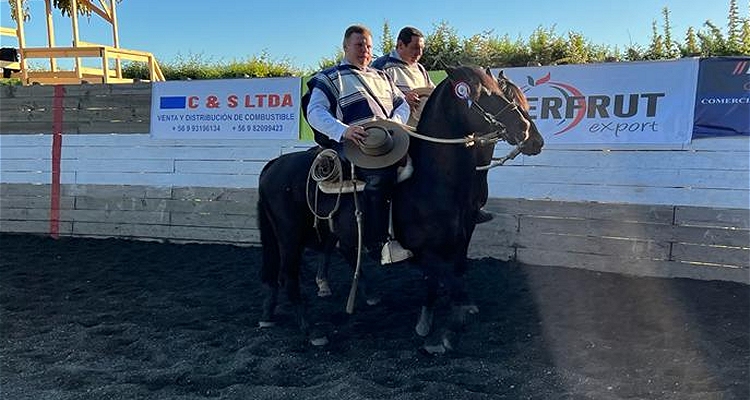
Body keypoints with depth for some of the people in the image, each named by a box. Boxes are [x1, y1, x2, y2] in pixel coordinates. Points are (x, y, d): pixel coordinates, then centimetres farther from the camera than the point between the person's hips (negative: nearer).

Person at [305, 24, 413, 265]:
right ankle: (378, 245, -28)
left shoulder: (382, 77, 31)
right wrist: (343, 131, -22)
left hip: (391, 139, 6)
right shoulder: (330, 78, 12)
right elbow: (315, 112, -2)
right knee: (380, 175, -35)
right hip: (353, 145, -6)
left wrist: (395, 121, 1)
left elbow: (402, 104, 28)